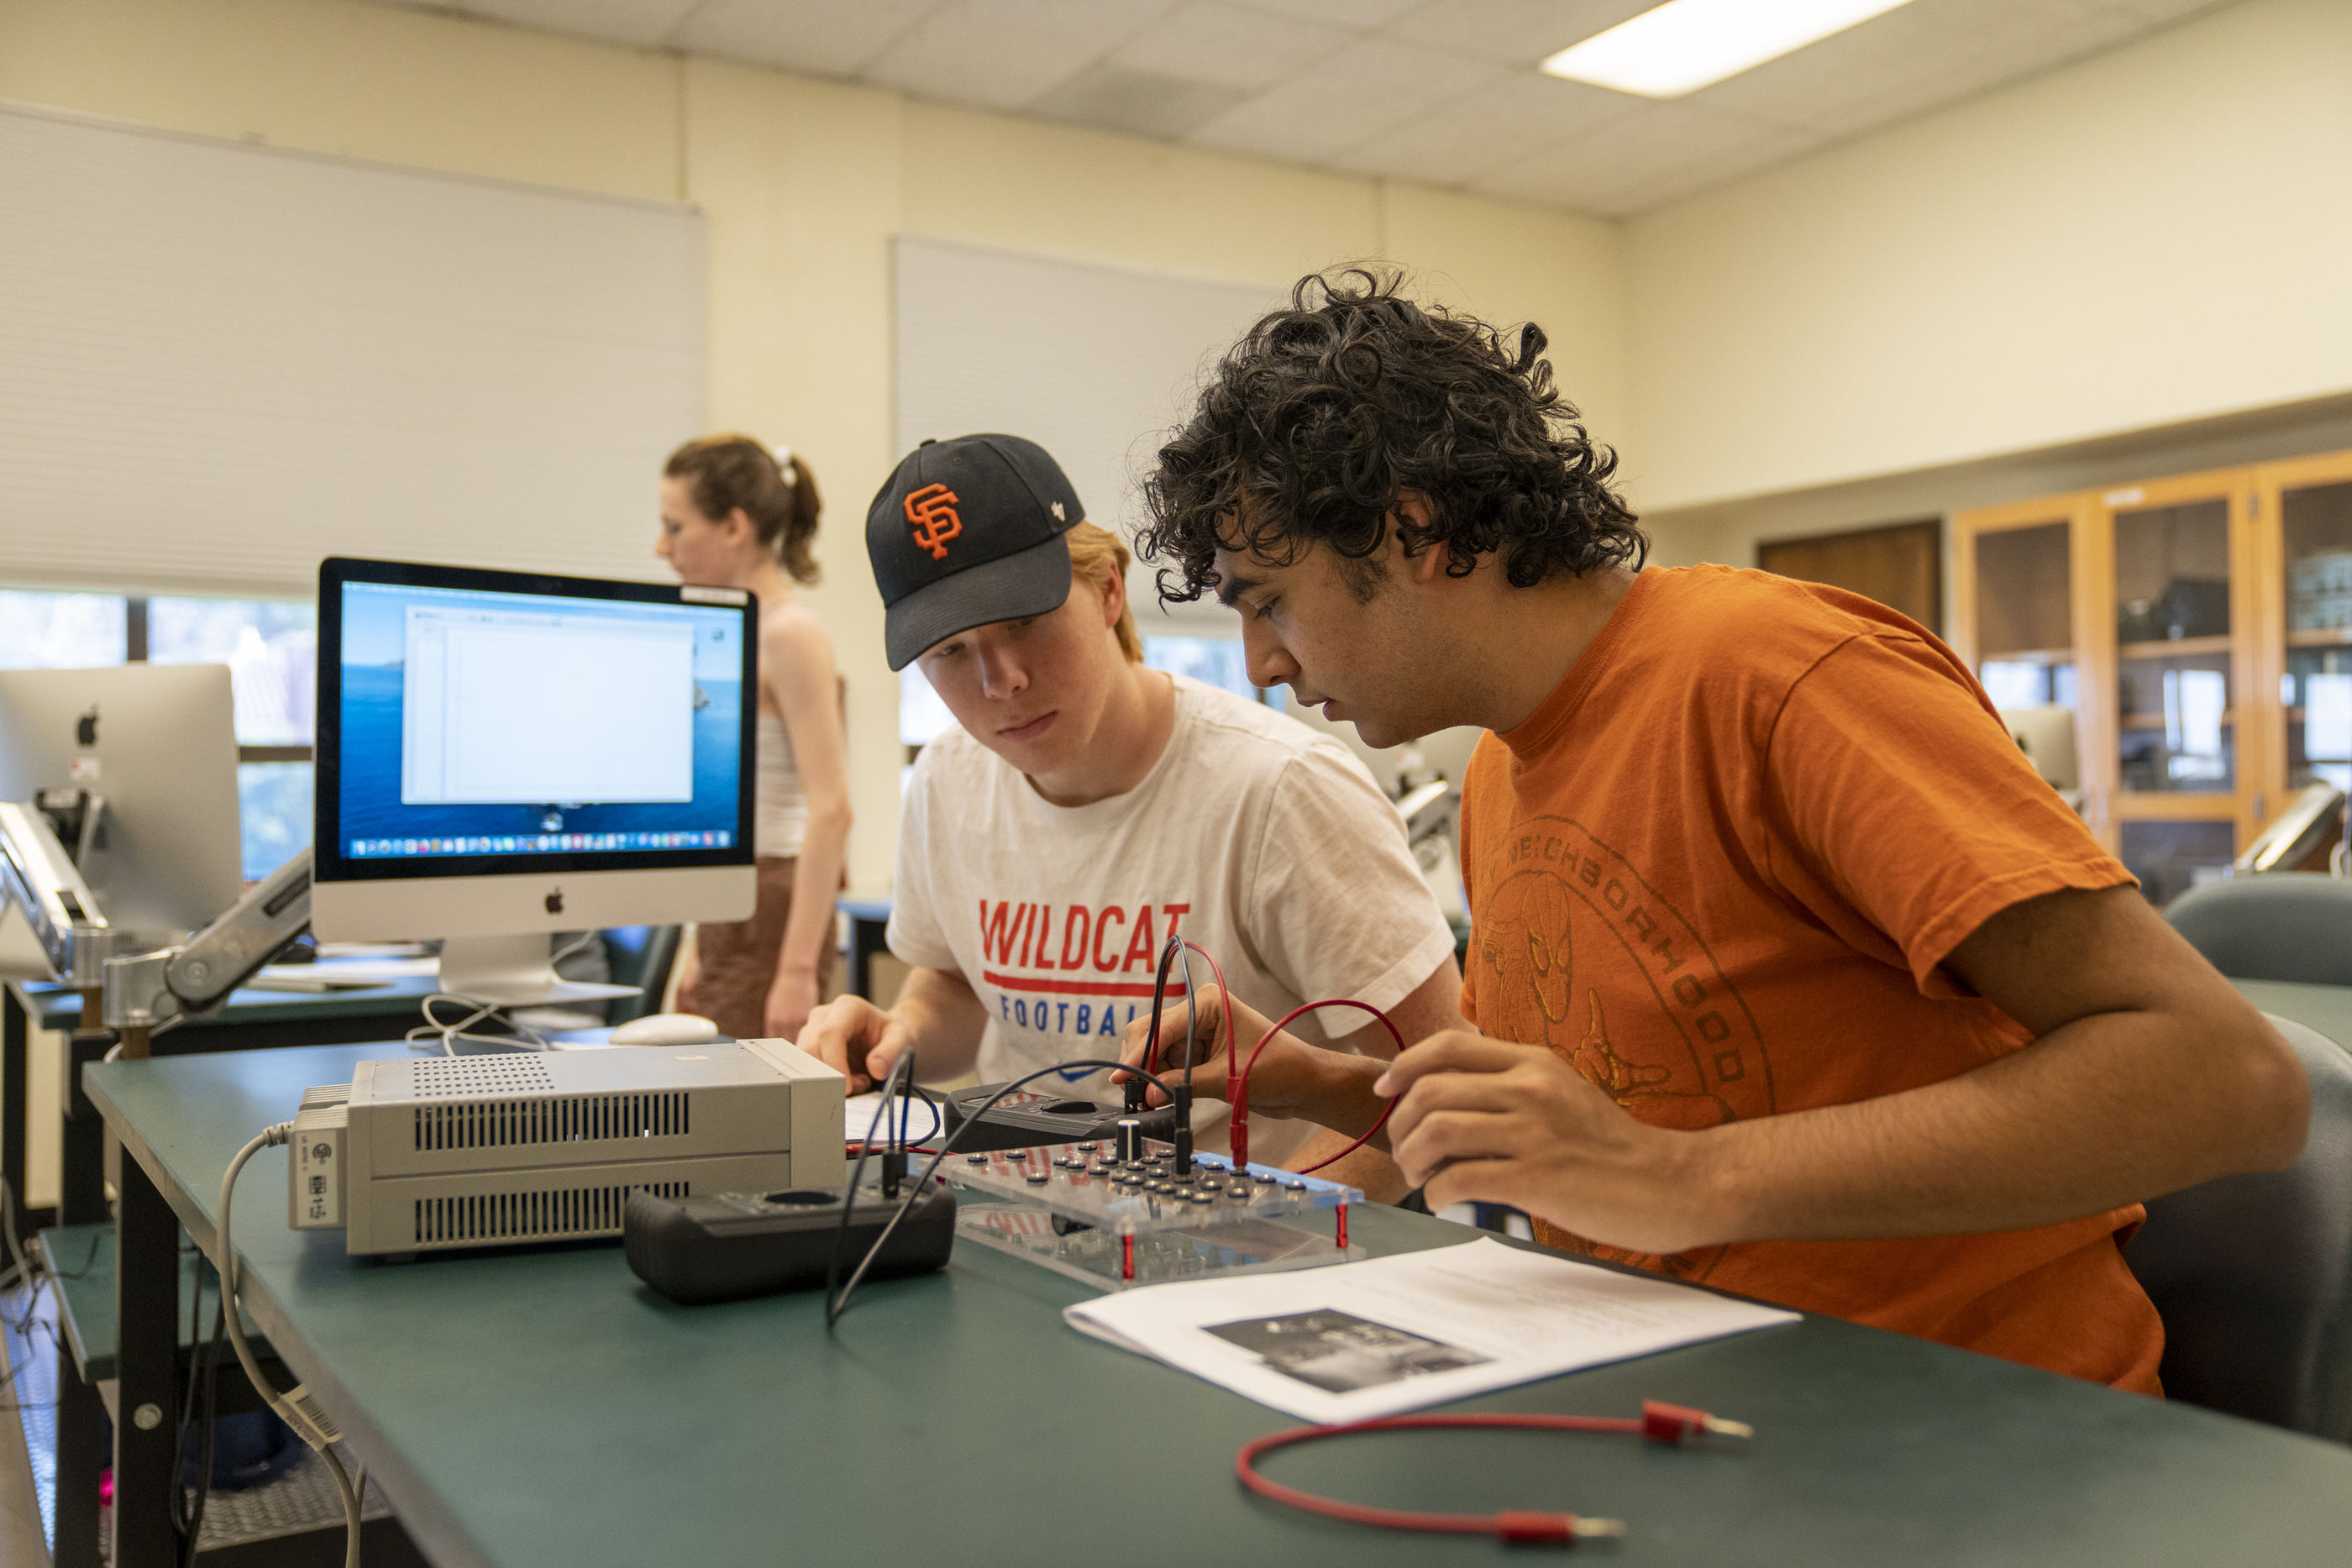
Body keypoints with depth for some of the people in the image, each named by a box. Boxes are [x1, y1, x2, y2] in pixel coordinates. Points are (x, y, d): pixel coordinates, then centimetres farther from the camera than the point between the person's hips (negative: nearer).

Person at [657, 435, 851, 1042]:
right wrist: (700, 948, 19)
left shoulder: (791, 634, -13)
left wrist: (798, 969, -24)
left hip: (775, 915, -9)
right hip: (728, 916, 9)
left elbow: (830, 812, -20)